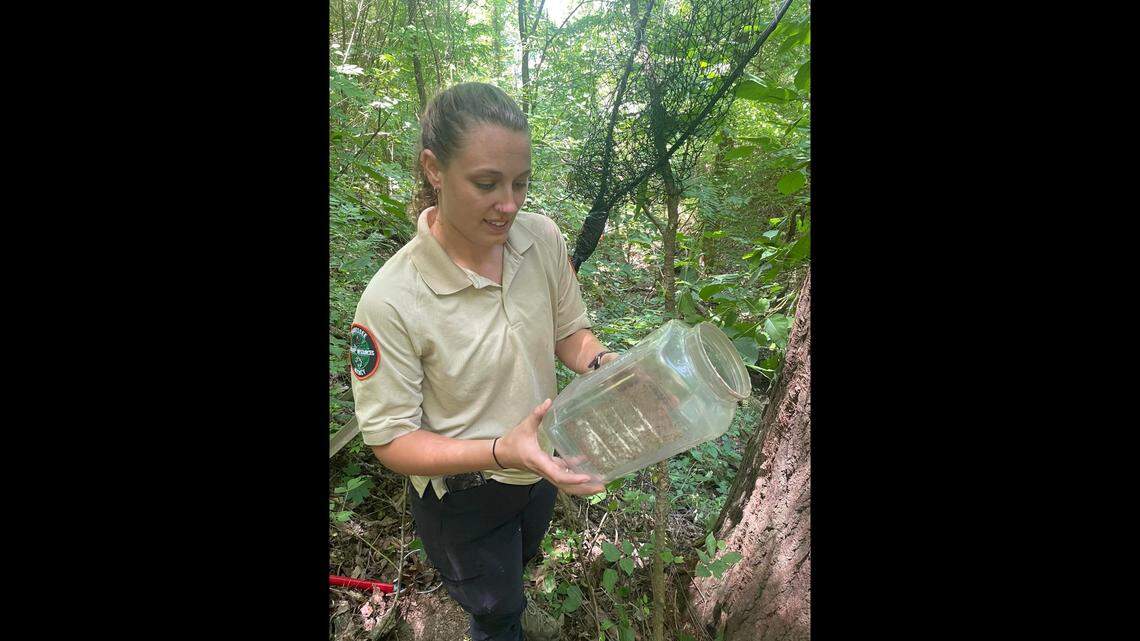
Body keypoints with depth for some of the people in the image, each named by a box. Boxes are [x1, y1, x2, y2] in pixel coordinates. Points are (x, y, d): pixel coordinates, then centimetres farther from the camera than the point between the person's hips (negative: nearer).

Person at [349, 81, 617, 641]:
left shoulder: (543, 238, -18)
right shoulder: (390, 300, -32)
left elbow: (568, 333, -4)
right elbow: (391, 440, -23)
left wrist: (603, 363, -26)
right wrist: (501, 451, -38)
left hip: (542, 468, 6)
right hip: (462, 496, -5)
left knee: (519, 563, 37)